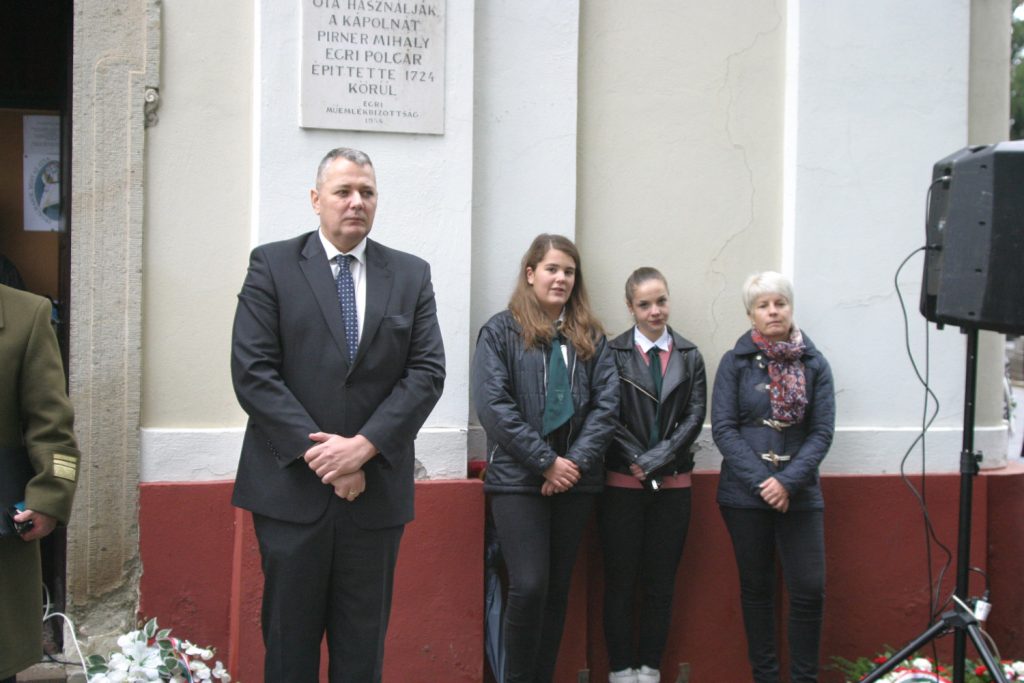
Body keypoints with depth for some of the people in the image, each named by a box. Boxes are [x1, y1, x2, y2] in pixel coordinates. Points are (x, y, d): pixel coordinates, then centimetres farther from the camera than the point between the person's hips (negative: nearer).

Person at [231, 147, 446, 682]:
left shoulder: (411, 275, 8)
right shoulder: (272, 265, 1)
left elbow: (427, 372, 0)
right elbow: (252, 371, -7)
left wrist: (364, 445, -12)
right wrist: (317, 451, -13)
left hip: (376, 488, 2)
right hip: (292, 487, -2)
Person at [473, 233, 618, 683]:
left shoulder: (590, 336, 11)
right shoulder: (501, 331, -1)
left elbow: (606, 404, 3)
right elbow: (492, 405, -10)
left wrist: (577, 462, -11)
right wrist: (546, 462, -13)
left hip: (575, 480, 4)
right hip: (518, 479, -4)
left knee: (558, 588, 8)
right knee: (529, 586, -10)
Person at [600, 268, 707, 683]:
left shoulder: (689, 357, 8)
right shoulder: (613, 353, -2)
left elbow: (695, 415, 1)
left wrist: (656, 460, -9)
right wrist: (636, 460, -14)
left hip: (672, 484, 3)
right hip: (623, 483, -3)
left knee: (661, 583, 8)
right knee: (620, 582, 3)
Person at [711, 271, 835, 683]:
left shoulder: (814, 365, 4)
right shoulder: (735, 363, 1)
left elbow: (822, 432, -2)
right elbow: (723, 428, -5)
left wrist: (788, 482, -14)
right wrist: (762, 482, -13)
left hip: (799, 494, 1)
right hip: (745, 494, 0)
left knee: (809, 590, -3)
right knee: (756, 587, 8)